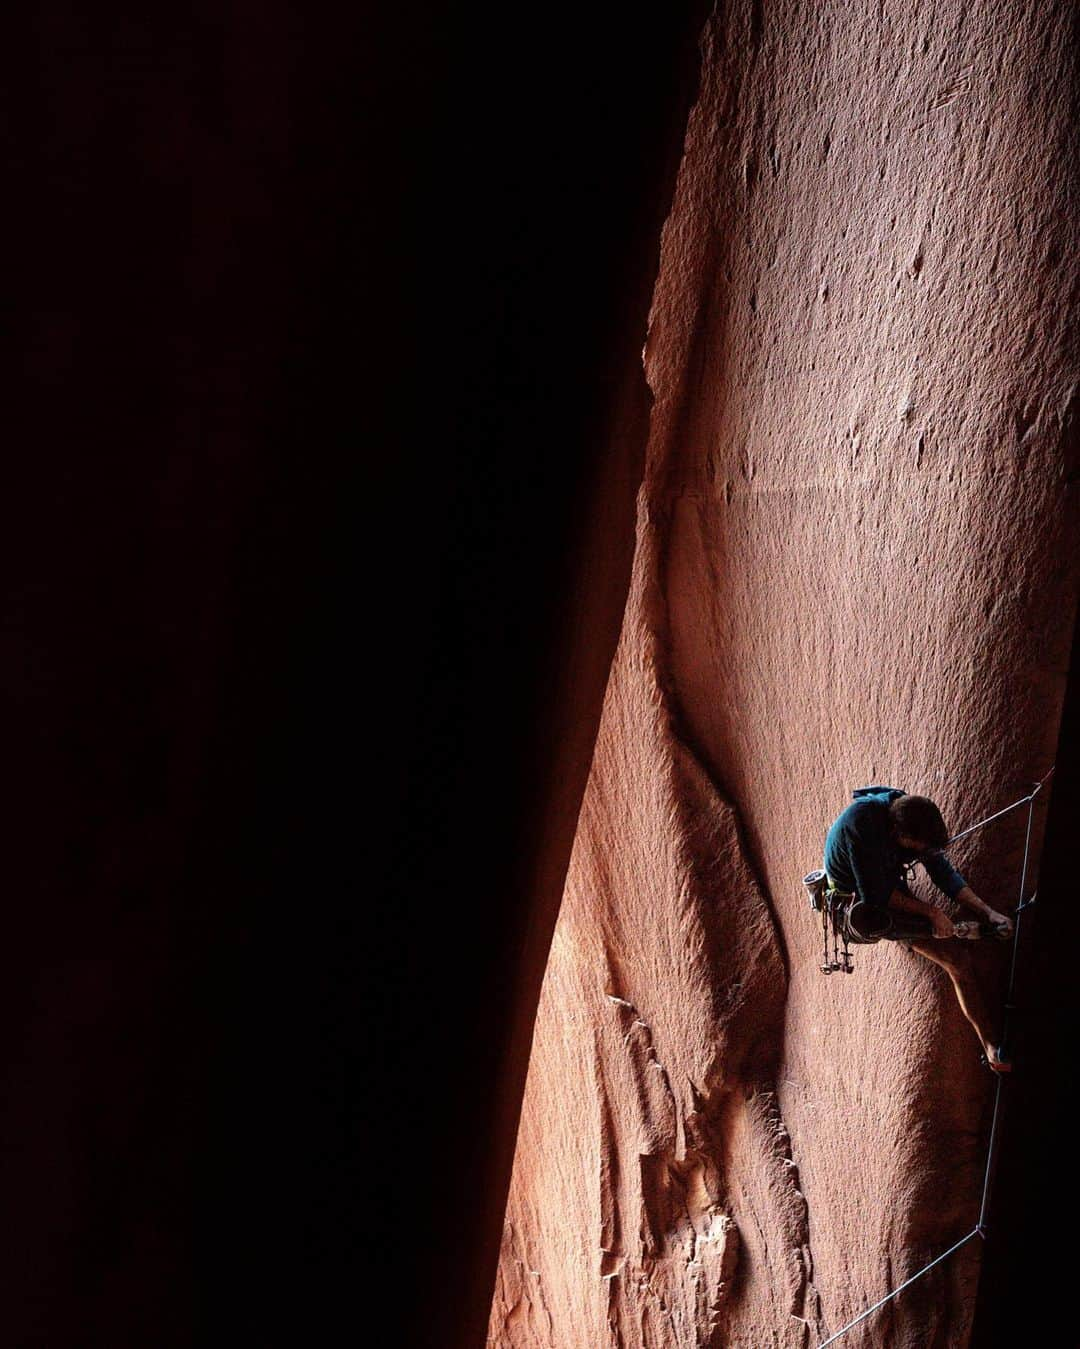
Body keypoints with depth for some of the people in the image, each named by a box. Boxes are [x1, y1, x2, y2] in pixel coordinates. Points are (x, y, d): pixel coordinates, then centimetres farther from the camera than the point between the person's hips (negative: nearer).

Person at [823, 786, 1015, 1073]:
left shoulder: (912, 818, -13)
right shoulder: (860, 823, -34)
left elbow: (944, 871, -2)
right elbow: (875, 893, -31)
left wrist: (988, 913, -10)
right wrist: (931, 912, -27)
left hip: (889, 891, 6)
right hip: (854, 903, -6)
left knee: (958, 958, -5)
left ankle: (991, 1044, 1)